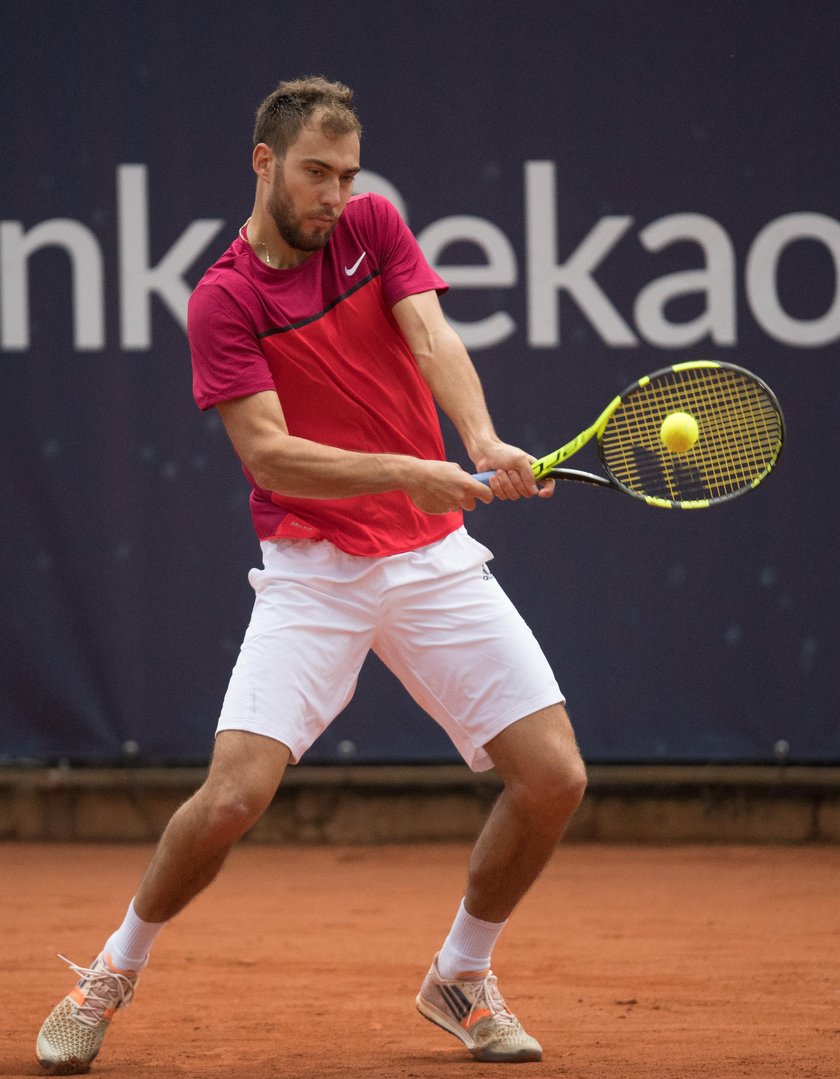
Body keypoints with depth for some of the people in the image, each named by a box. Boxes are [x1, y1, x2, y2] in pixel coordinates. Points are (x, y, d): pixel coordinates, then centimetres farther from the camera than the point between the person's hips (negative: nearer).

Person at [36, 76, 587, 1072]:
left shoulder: (375, 228, 5)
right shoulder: (224, 300, -7)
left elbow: (434, 338, -11)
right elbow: (270, 454, -16)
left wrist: (483, 443, -31)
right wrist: (409, 473, -28)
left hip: (434, 561, 4)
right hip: (312, 572, -4)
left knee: (553, 777, -6)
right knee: (234, 794, -19)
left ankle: (461, 975, 17)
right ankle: (115, 971, 8)